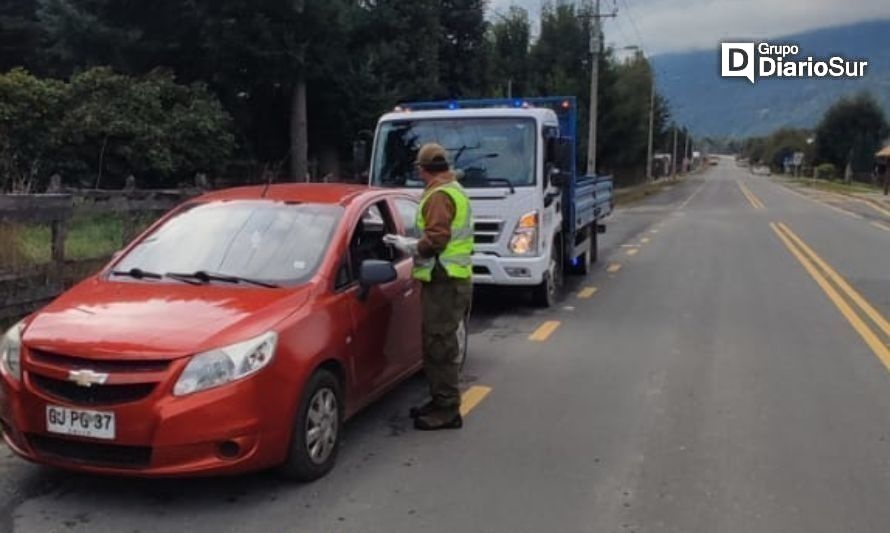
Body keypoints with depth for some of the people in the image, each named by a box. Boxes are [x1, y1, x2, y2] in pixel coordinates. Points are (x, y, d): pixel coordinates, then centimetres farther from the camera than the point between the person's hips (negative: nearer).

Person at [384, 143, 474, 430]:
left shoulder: (439, 195, -14)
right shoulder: (455, 189, 19)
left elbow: (436, 240, -22)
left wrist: (408, 245, -8)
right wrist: (414, 244, 17)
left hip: (444, 281, -11)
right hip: (453, 277, 11)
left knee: (441, 345, -6)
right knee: (437, 344, 16)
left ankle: (447, 411, 0)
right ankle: (440, 401, 26)